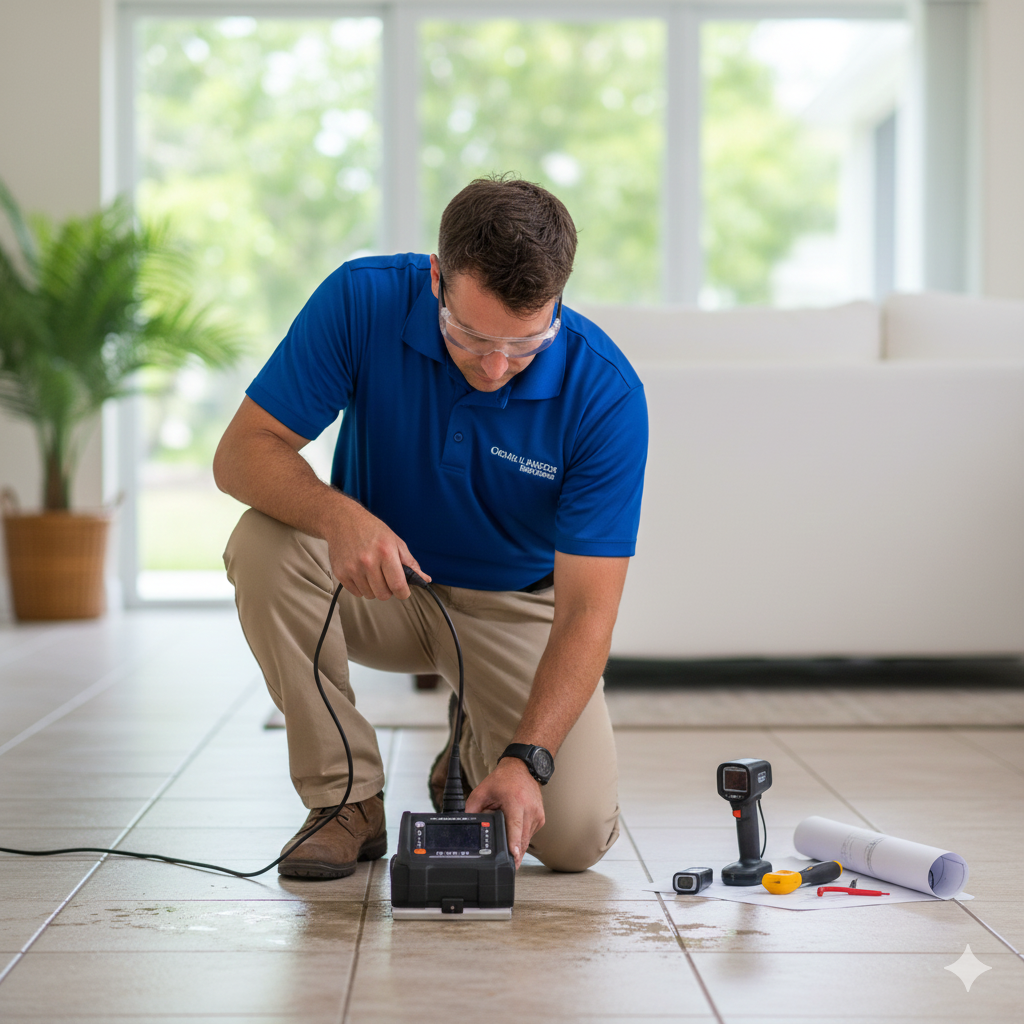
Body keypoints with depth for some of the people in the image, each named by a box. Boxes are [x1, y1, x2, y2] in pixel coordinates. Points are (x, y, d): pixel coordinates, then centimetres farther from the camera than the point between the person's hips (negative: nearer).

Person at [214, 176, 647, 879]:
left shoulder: (605, 392, -27)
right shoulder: (363, 301, -24)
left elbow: (586, 609, -26)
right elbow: (243, 451, -21)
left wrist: (526, 761, -39)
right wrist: (337, 514, -43)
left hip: (514, 606, -1)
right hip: (377, 582, 1)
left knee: (576, 835, -20)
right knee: (264, 544, -32)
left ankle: (478, 762, 17)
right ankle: (348, 797, -14)